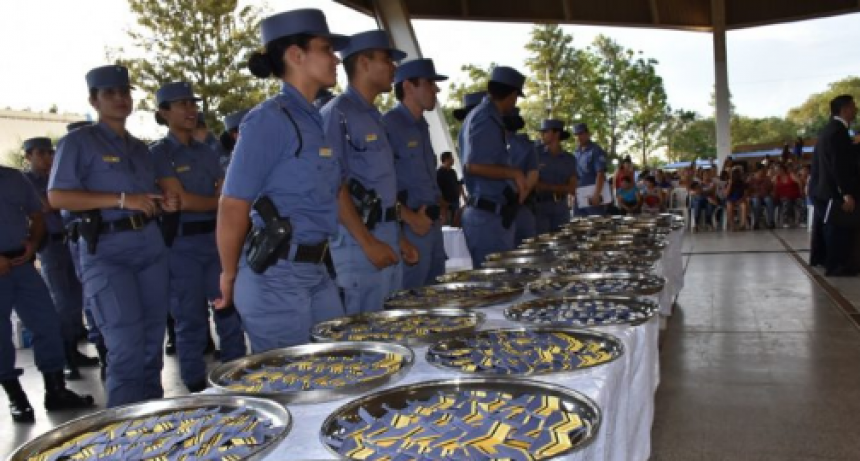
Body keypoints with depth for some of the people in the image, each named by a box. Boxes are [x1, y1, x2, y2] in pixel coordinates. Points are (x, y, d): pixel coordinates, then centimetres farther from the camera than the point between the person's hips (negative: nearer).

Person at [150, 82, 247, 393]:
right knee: (191, 320, 3)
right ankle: (197, 388, 14)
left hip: (216, 239, 5)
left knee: (231, 311, 6)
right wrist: (217, 201, 0)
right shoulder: (159, 153, -3)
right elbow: (181, 200, -11)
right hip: (183, 245, -5)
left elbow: (228, 195, 8)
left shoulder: (206, 152, 14)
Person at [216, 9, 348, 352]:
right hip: (276, 277, -8)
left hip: (316, 271, 8)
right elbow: (232, 207, -12)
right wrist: (230, 276, -1)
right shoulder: (270, 119, -15)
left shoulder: (313, 119, 11)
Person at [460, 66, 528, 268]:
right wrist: (514, 173, -17)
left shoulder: (482, 115, 16)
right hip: (488, 216, -10)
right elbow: (473, 165, -25)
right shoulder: (487, 119, -15)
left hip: (490, 214, 10)